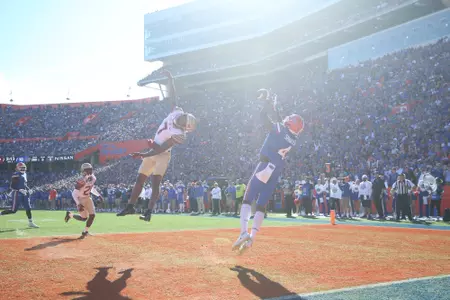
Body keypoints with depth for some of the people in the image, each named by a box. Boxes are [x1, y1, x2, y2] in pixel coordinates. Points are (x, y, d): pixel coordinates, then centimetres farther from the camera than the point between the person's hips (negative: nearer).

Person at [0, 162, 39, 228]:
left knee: (28, 208, 4)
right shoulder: (16, 175, -13)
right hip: (17, 194, -8)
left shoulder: (24, 175, 13)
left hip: (24, 194, 8)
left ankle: (30, 223, 11)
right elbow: (12, 186, -16)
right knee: (13, 210, -7)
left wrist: (29, 189, 9)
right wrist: (20, 190, -25)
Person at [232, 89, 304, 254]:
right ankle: (252, 237, -3)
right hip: (276, 174, 6)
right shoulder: (293, 140, 10)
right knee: (261, 205, 6)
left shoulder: (278, 129, -8)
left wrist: (268, 102, 13)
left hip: (264, 169, -6)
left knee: (247, 200, -5)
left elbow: (264, 115, -4)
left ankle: (244, 232, -22)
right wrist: (274, 107, 30)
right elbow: (281, 123, 23)